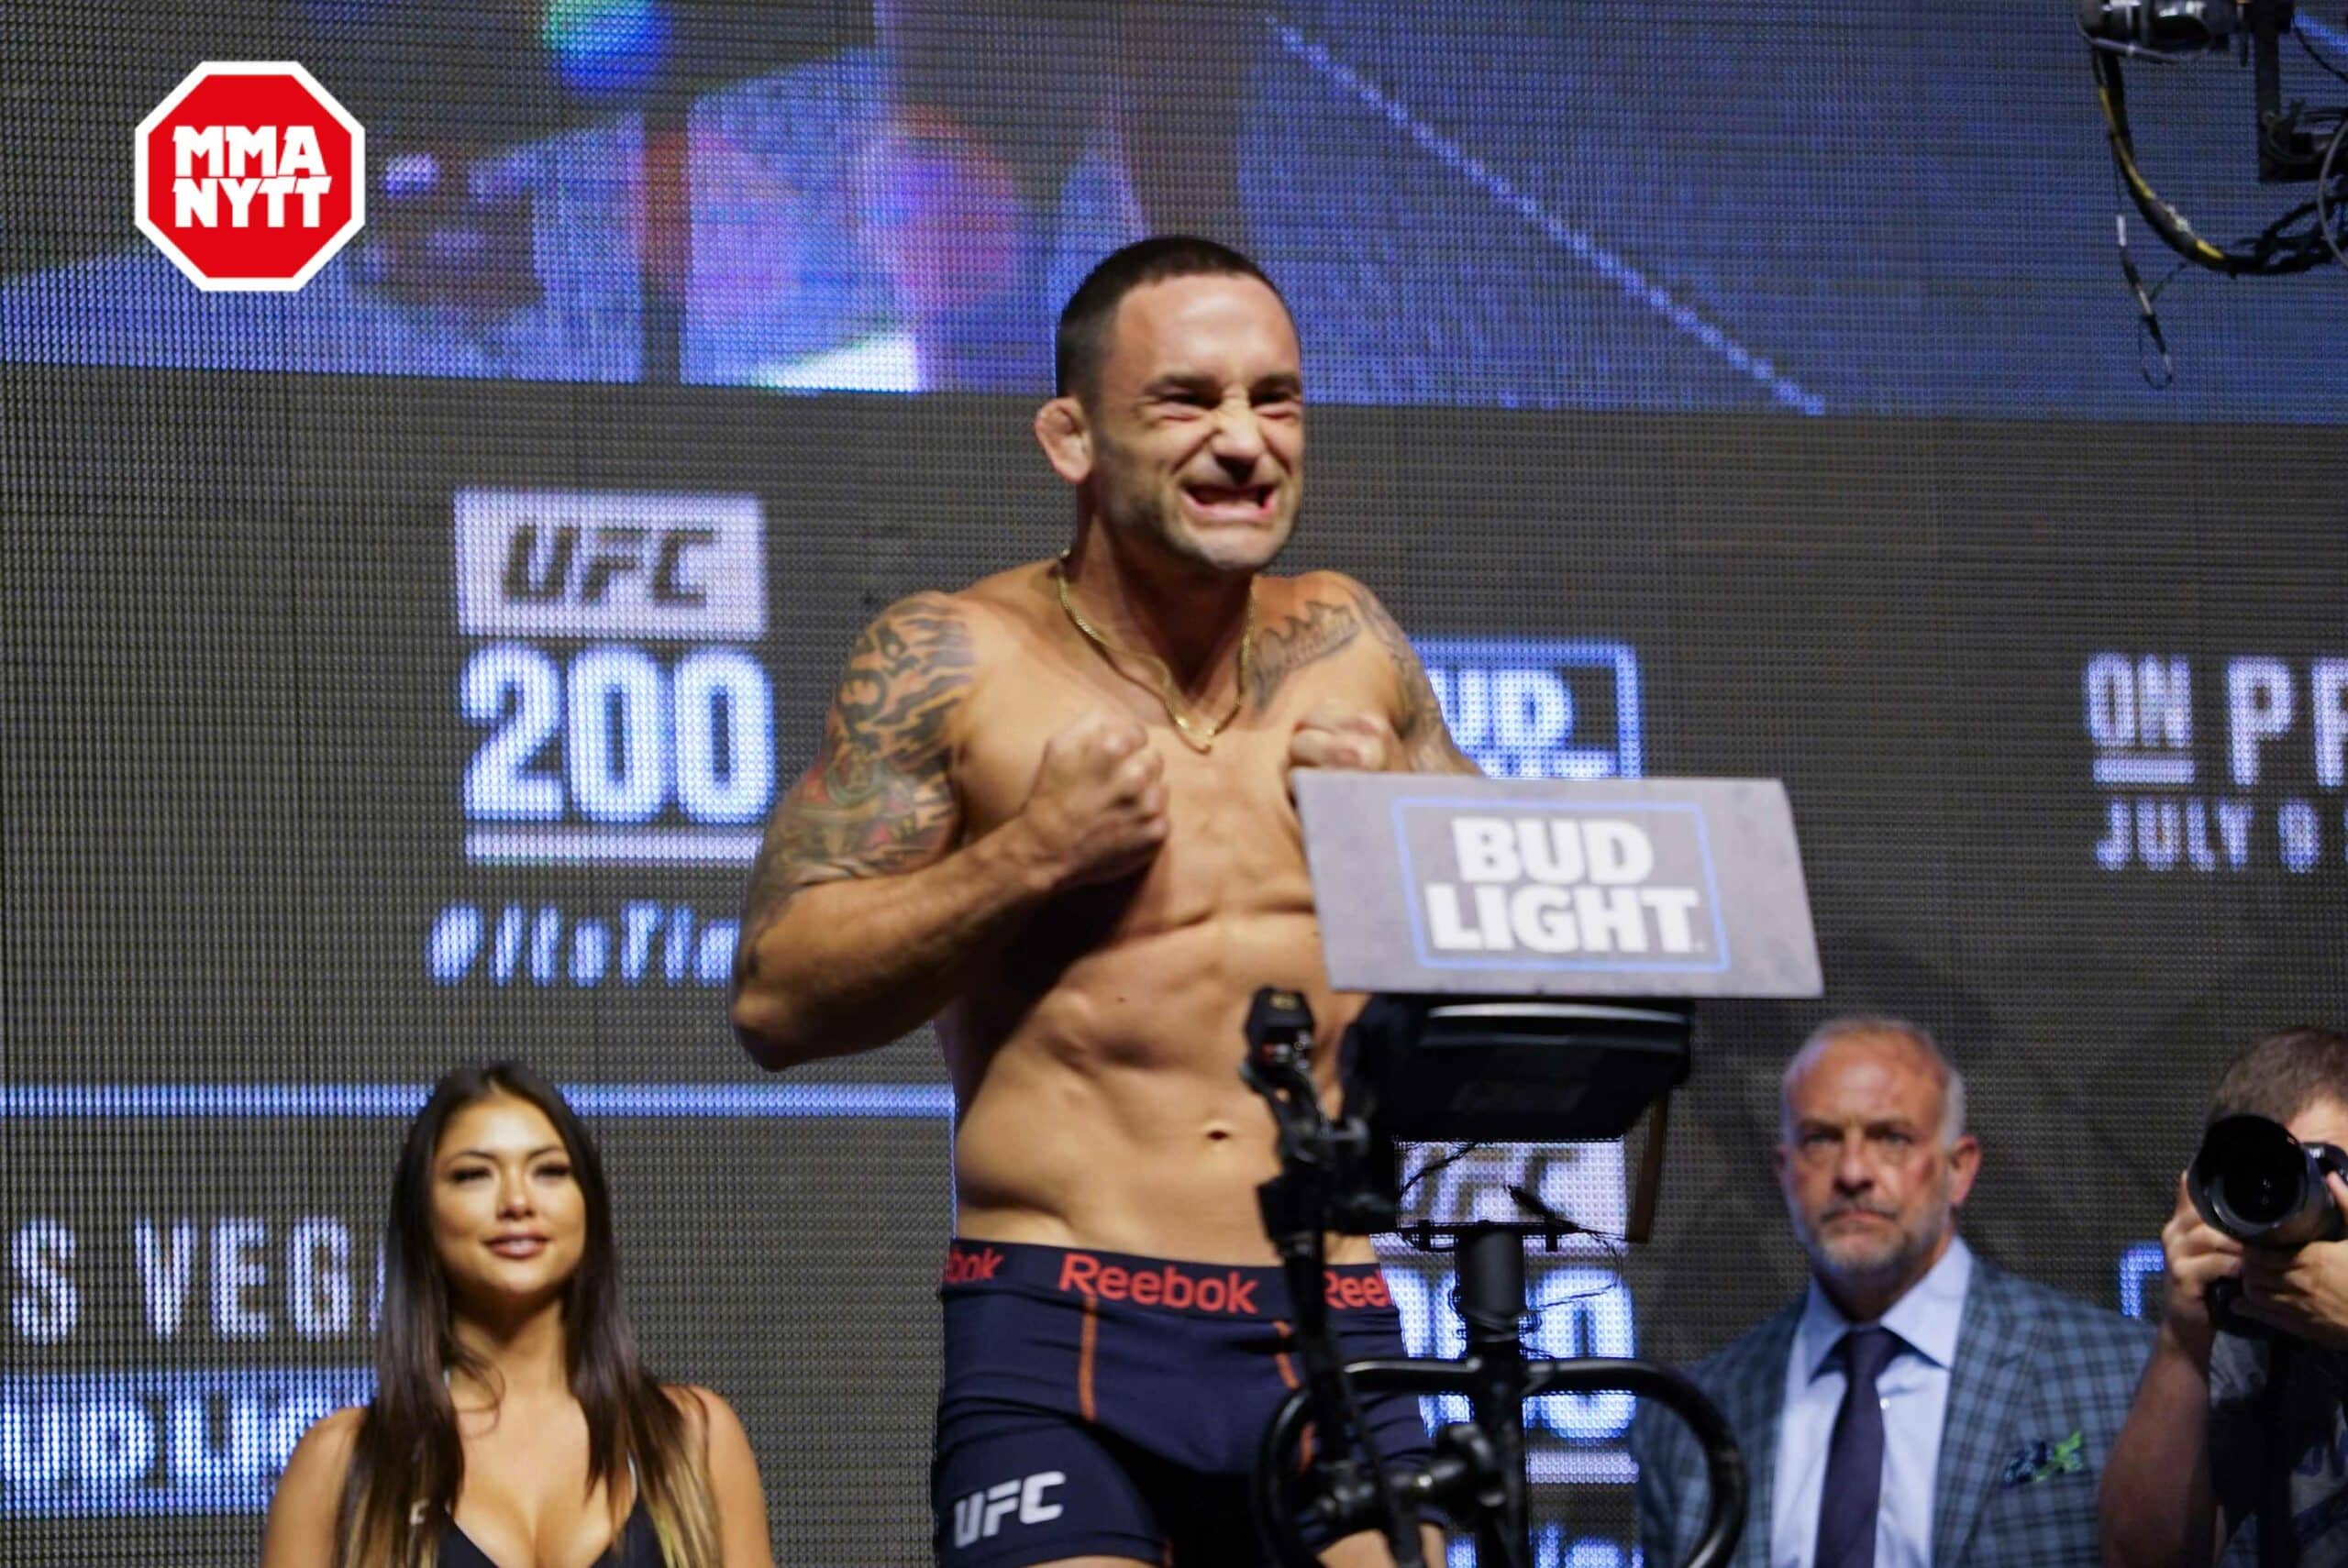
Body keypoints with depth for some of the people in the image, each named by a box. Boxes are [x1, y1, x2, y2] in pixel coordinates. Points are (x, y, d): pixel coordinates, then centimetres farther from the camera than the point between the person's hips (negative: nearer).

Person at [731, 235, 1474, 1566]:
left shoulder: (1345, 644, 11)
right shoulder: (953, 663, -1)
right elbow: (776, 997, -5)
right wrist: (1034, 855, -13)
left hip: (1331, 1338, 4)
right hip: (1062, 1349, -3)